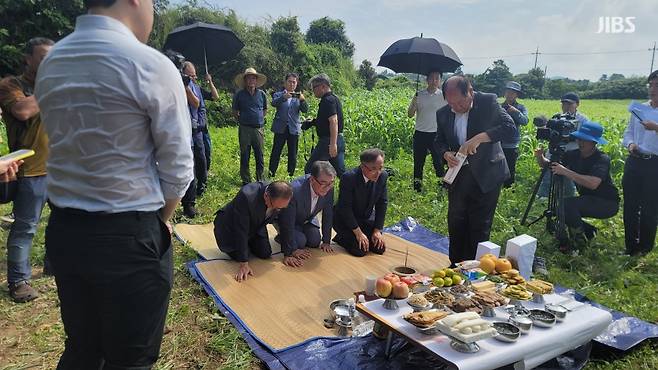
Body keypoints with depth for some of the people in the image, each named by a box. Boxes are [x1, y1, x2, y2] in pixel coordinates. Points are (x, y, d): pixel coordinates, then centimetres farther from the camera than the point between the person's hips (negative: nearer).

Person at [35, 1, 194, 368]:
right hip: (129, 237, -6)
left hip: (63, 230, 7)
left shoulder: (50, 63, 7)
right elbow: (177, 167, -12)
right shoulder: (151, 64, -14)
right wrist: (161, 218, 6)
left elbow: (70, 148, 8)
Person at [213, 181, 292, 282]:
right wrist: (244, 264, -34)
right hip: (230, 227, -5)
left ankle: (248, 244, 26)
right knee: (239, 256, -16)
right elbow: (241, 230, -36)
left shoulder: (282, 199, -25)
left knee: (265, 254, -4)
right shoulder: (247, 196, -42)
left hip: (255, 226, 5)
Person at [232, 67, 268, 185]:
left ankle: (260, 180, 17)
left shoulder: (262, 94, 5)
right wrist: (241, 119, 4)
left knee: (259, 156, 5)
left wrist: (260, 118, 11)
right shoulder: (239, 94, 0)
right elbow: (235, 111, 12)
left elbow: (265, 109, 20)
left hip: (258, 128, 1)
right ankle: (246, 181, 14)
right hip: (244, 129, -1)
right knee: (244, 156, 4)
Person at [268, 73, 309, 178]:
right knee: (275, 153, -2)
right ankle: (271, 175, 4)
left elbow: (305, 110, -1)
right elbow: (274, 103, -14)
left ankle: (291, 176, 14)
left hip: (294, 129, 2)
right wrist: (284, 97, -32)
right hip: (280, 128, -2)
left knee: (293, 155, 5)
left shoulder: (298, 97, 13)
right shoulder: (278, 94, 7)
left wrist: (303, 100, -21)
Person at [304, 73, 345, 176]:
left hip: (328, 141, -10)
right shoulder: (335, 99, 16)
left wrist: (332, 144, -31)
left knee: (309, 169, 1)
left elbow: (333, 121, -26)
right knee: (340, 171, 11)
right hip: (339, 140, 10)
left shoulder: (327, 100, -15)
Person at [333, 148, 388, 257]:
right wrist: (358, 232, -23)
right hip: (345, 218, -5)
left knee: (380, 248, -3)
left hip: (367, 218, 6)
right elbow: (345, 208, -24)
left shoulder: (383, 176, -12)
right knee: (360, 250, -18)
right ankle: (340, 238, 11)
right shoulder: (349, 177, -28)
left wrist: (377, 230, -9)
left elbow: (382, 203, -4)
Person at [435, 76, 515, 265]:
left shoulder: (488, 102, -11)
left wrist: (479, 138, -30)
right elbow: (440, 141, 12)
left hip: (486, 176, -4)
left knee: (480, 227, 4)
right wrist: (446, 153, -11)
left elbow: (509, 127, -19)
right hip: (459, 176, 4)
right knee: (455, 222, 11)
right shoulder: (443, 113, 0)